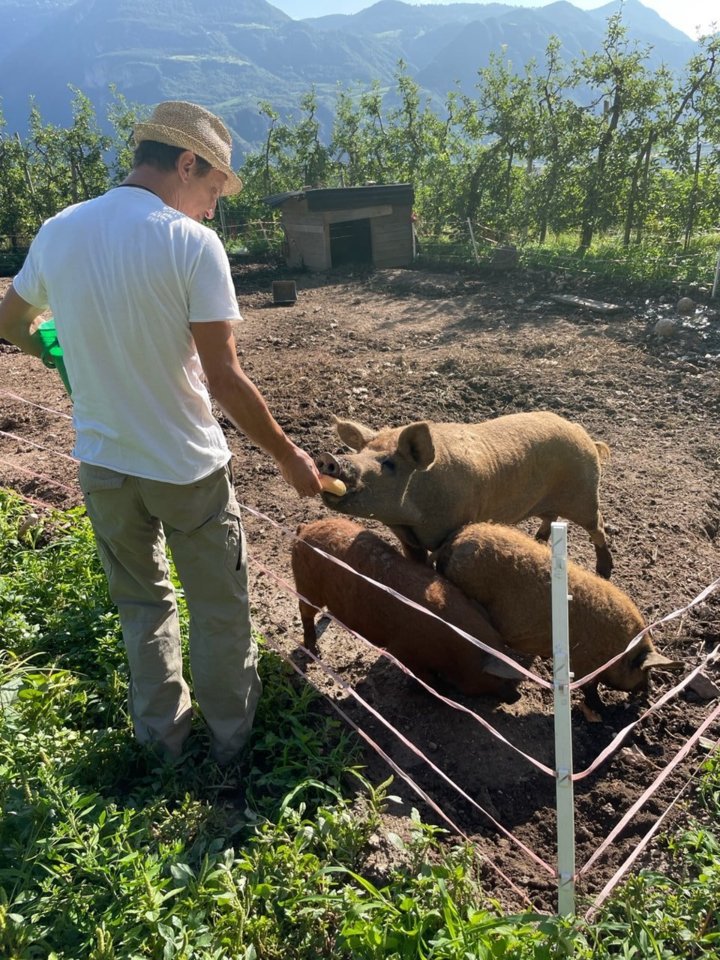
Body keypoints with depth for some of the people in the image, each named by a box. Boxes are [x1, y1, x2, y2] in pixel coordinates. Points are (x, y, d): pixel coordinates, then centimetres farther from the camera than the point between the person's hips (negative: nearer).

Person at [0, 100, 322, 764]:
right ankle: (231, 736, 33)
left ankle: (161, 735, 37)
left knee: (141, 602, 23)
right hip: (187, 466, -5)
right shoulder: (191, 243, -16)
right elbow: (223, 377, -19)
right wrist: (287, 454, -9)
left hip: (103, 464, 5)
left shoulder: (58, 232, 0)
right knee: (219, 608, 15)